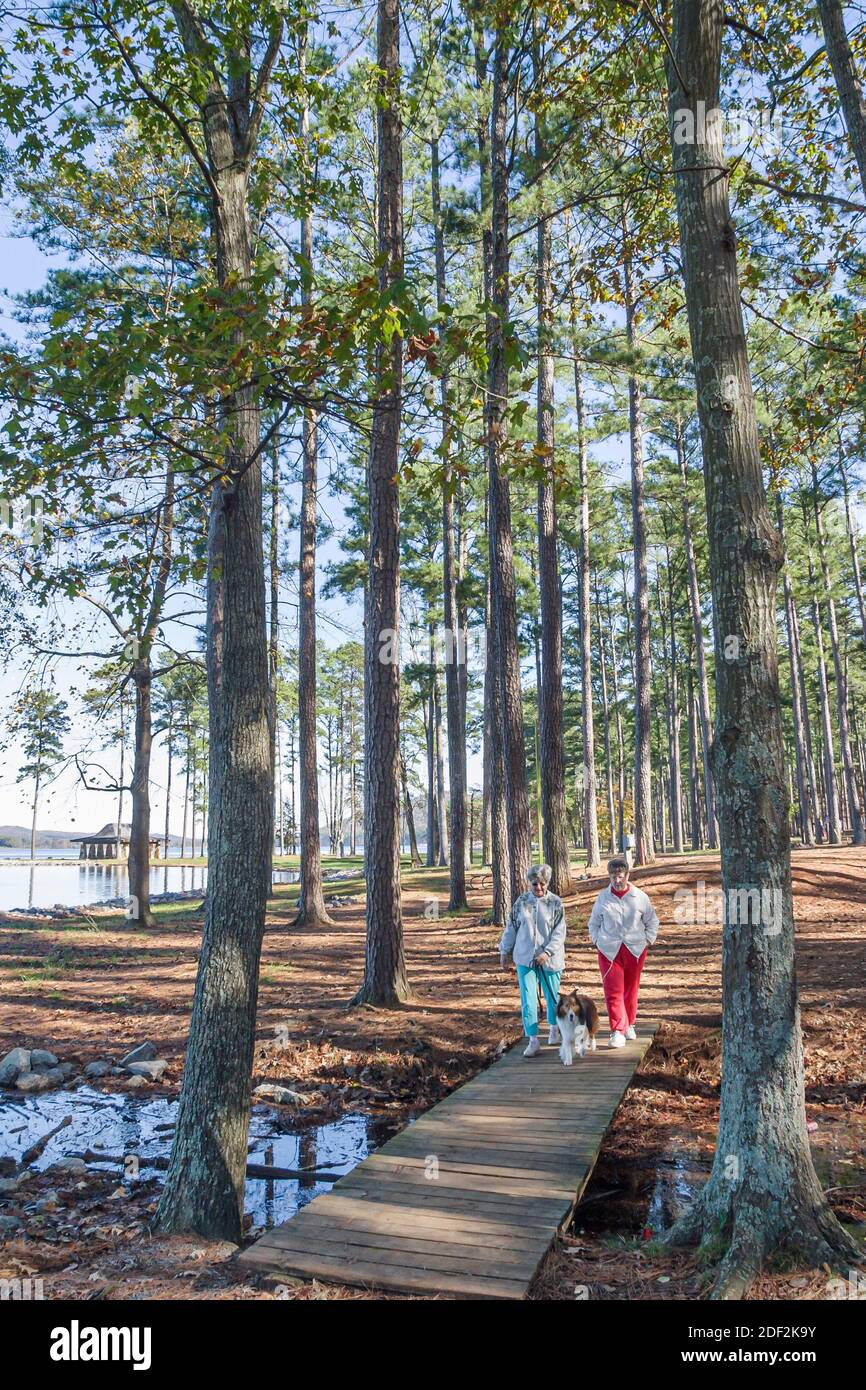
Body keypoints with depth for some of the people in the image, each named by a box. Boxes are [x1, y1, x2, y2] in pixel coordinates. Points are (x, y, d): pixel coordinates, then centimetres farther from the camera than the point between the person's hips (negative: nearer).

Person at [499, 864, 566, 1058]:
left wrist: (547, 952, -20)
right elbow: (511, 927, 9)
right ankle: (533, 1040, 1)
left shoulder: (556, 903, -5)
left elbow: (559, 933, -8)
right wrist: (504, 952, 8)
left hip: (549, 959, -1)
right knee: (528, 999, -3)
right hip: (524, 958, 1)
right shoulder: (522, 901, 2)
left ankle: (554, 1029, 37)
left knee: (552, 996, 13)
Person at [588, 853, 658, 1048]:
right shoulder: (603, 897, 2)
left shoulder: (640, 897, 0)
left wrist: (647, 940, 3)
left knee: (631, 990, 11)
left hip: (635, 950, 1)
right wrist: (597, 941, 4)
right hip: (609, 950, -1)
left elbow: (652, 922, 12)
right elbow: (594, 923, 14)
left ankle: (629, 1025, 30)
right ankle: (618, 1031, -9)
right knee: (613, 992, -9)